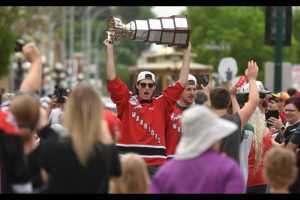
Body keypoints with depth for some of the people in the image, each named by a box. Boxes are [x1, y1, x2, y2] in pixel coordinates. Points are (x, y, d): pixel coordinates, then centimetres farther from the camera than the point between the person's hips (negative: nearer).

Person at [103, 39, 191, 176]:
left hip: (156, 165, 1)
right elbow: (112, 79, -1)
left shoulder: (161, 104, 9)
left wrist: (187, 54, 12)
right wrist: (110, 49, -1)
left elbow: (181, 83, 10)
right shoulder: (127, 102, 5)